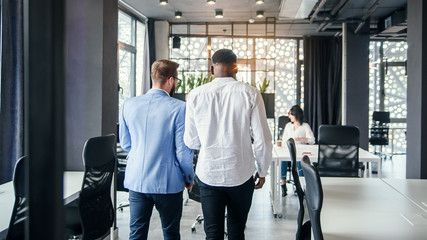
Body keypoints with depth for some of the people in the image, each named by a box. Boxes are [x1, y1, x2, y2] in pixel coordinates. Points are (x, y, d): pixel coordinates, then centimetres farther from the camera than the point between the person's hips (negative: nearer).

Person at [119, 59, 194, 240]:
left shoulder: (129, 105, 0)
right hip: (168, 183, -3)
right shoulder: (179, 108, -14)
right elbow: (183, 149, -11)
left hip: (136, 181, 4)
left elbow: (125, 143, 10)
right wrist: (189, 177, 6)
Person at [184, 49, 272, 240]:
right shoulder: (250, 94, -6)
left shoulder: (196, 95, -3)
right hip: (241, 174, 0)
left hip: (209, 174, 0)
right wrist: (262, 171, 9)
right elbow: (262, 140, -6)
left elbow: (191, 142, 2)